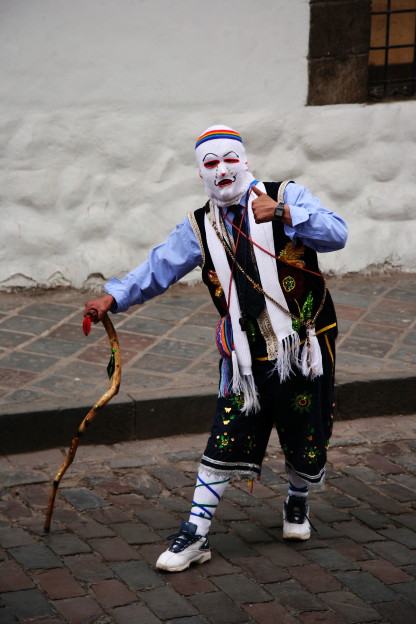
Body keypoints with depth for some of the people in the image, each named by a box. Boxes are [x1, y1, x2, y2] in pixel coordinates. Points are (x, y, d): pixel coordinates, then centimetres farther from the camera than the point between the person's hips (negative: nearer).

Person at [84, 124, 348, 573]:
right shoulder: (200, 228, 6)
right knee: (225, 445, -5)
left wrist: (284, 214, -32)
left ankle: (297, 502, 41)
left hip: (305, 348, -1)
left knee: (307, 442, 10)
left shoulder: (286, 197, -5)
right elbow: (159, 267, 6)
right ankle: (194, 535, 4)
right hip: (247, 358, 1)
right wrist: (114, 297, -7)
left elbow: (336, 234, -18)